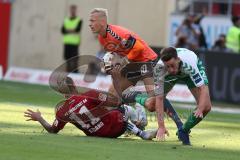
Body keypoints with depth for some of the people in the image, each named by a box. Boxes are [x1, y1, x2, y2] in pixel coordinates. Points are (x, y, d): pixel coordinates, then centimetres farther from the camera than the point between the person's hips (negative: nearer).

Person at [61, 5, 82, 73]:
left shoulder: (79, 21, 2)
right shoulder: (66, 20, 15)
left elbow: (77, 30, -12)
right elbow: (63, 31, 4)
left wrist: (68, 30, -3)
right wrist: (72, 31, -7)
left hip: (74, 43, -4)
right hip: (67, 43, 4)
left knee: (74, 59, -8)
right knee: (68, 59, 5)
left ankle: (75, 73, -8)